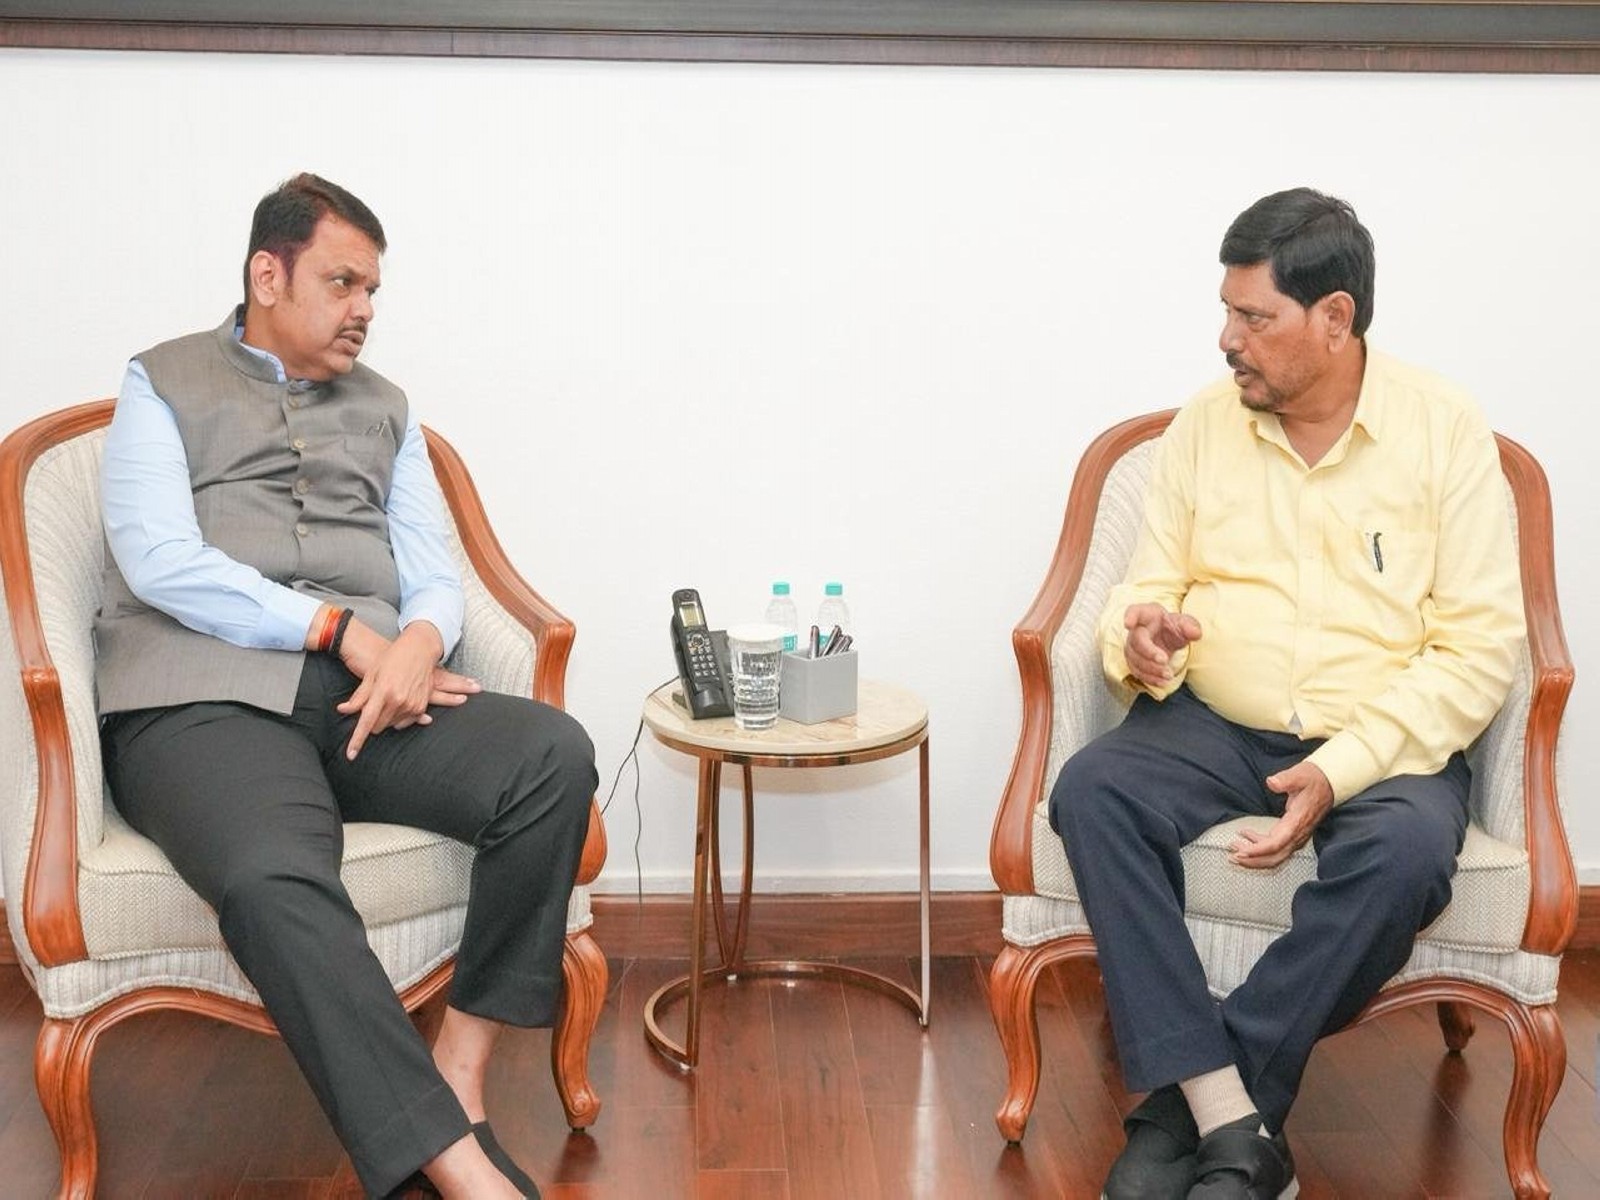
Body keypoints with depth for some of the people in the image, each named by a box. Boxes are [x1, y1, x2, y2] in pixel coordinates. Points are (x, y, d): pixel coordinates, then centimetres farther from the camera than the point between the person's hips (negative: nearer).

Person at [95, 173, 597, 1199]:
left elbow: (435, 573, 16)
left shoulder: (385, 409, 25)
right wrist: (343, 628, -12)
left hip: (368, 693, 4)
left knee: (554, 755, -25)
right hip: (205, 699, -4)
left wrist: (421, 640, -10)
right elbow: (161, 562, -4)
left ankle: (459, 1069, -19)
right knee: (275, 879, -37)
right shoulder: (163, 386, 13)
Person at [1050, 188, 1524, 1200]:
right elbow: (1147, 591, 9)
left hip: (1385, 743, -2)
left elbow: (1482, 648, -9)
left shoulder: (1446, 431, -4)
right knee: (1089, 793, -26)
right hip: (1214, 726, 3)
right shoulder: (1203, 424, 4)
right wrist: (1143, 640, -18)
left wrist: (1341, 770, -21)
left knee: (1406, 849, -35)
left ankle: (1187, 1110, -21)